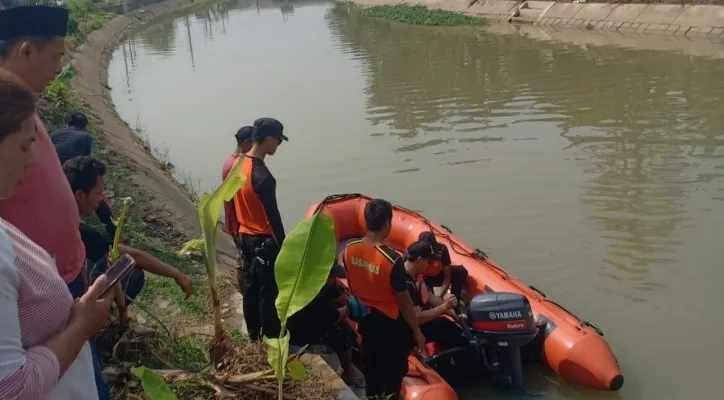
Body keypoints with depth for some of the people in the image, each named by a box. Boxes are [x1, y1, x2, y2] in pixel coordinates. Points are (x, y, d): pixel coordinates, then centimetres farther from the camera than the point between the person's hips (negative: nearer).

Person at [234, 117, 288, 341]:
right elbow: (272, 215, -22)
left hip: (245, 236, 9)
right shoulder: (262, 176, -26)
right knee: (269, 292, 2)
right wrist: (283, 245, -14)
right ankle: (271, 340, 11)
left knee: (250, 287, 17)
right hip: (263, 240, -9)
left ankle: (254, 336, 28)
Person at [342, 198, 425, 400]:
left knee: (371, 367, 24)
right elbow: (404, 302, -21)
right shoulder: (391, 259, -30)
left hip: (366, 320, 6)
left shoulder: (349, 250, -12)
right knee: (394, 371, 16)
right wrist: (417, 331, -8)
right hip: (391, 324, -6)